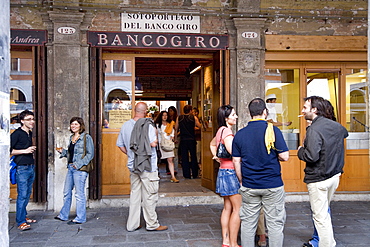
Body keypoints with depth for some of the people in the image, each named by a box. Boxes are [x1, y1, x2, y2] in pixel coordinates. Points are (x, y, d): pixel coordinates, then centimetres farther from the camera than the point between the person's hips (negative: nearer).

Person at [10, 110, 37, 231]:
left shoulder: (30, 133, 16)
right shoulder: (16, 134, -9)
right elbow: (9, 150, -13)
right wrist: (25, 151, -15)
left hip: (31, 167, 8)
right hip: (22, 168, -8)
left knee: (27, 194, 13)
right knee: (22, 195, -8)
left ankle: (23, 216, 26)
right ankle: (20, 222, -4)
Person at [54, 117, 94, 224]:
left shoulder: (86, 137, -8)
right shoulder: (71, 137, 15)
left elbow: (90, 154, -11)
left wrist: (79, 164, -17)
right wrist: (62, 151, 6)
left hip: (80, 169, -8)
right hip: (70, 167, 8)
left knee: (79, 193, -2)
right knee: (66, 192, 16)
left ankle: (80, 218, 9)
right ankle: (63, 215, 30)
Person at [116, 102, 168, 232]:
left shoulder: (125, 125, 6)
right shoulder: (148, 125, -13)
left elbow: (120, 145, 11)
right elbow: (153, 143, -20)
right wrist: (155, 133, -2)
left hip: (133, 166, 6)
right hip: (147, 166, -6)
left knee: (135, 194, 14)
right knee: (149, 195, 4)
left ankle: (132, 224, 20)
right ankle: (152, 224, 14)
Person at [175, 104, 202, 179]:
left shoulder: (179, 118, 2)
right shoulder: (194, 118, -3)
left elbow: (176, 129, 4)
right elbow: (199, 126, 0)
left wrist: (175, 138, 11)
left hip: (183, 140, 1)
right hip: (192, 140, -1)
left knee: (184, 157, 6)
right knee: (193, 157, 10)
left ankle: (187, 175, 7)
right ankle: (194, 174, 15)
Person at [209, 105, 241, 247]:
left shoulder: (221, 131, 13)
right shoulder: (226, 130, -16)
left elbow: (212, 144, 30)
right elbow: (233, 151, -27)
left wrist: (217, 157, 17)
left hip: (224, 171, 10)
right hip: (231, 172, -10)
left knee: (228, 208, 13)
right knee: (238, 209, -3)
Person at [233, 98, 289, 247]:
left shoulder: (240, 134, 2)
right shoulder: (273, 130, -8)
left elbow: (236, 162, 3)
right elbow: (284, 156, -11)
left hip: (249, 186, 3)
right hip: (272, 185, -3)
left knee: (248, 224, 12)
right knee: (275, 224, 8)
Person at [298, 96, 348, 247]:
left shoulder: (314, 129, -22)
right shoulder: (336, 126, 5)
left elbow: (311, 156, -29)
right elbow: (345, 133, 30)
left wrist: (300, 151, -9)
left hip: (318, 180, -9)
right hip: (334, 176, 9)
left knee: (320, 216, 2)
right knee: (324, 212, 23)